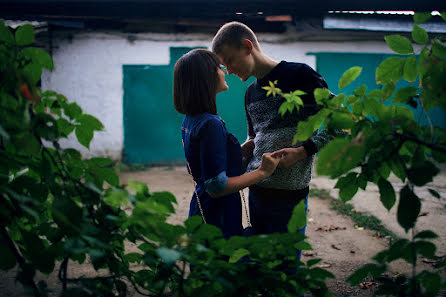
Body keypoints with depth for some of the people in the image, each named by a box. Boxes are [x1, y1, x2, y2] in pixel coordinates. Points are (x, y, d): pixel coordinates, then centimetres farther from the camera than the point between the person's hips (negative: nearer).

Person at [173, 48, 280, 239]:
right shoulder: (210, 124, -23)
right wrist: (262, 172, -17)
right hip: (218, 221, -10)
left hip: (201, 211, 10)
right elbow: (217, 186, -24)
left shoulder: (190, 120, 6)